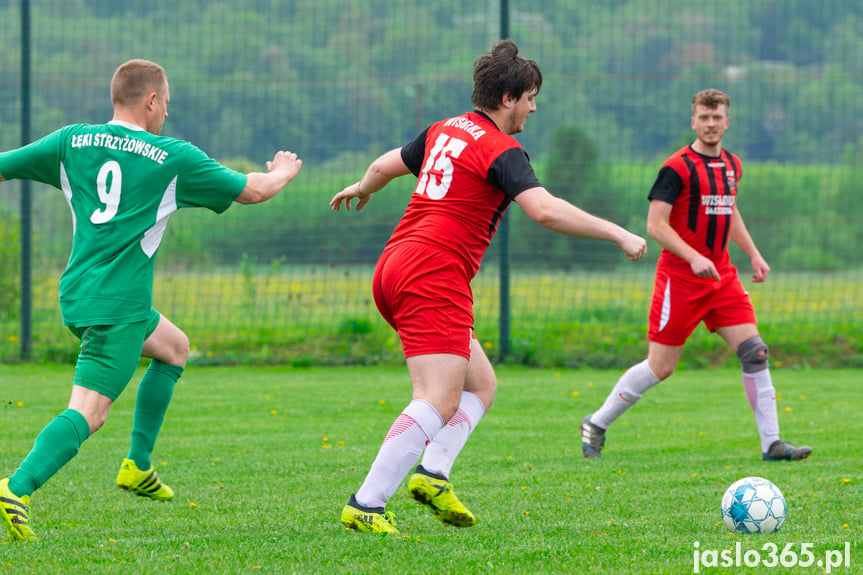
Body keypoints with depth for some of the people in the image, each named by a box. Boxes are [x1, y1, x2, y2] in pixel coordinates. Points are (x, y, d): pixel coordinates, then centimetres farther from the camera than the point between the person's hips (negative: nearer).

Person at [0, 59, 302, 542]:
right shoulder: (173, 157, -2)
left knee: (173, 347, 28)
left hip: (77, 293, 7)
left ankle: (138, 466, 26)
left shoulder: (72, 141, 7)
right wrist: (283, 172, 31)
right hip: (119, 304, -7)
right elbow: (252, 191, 10)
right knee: (88, 413, -14)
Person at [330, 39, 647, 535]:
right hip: (434, 278, -10)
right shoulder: (501, 150, -9)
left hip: (394, 268, 10)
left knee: (481, 385, 16)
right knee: (438, 402, -16)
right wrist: (619, 235, -18)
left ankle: (433, 474, 1)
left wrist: (361, 189, 54)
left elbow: (386, 165, 32)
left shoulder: (444, 131, 16)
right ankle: (365, 506, -22)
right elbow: (545, 210, -23)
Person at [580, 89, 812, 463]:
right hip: (680, 278, -6)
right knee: (661, 367, -3)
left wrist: (753, 255, 19)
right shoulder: (678, 167, -12)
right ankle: (596, 425, 15)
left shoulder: (732, 165, 12)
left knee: (754, 352, -6)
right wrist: (694, 257, -27)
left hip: (722, 277, 6)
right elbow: (656, 225, -17)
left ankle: (771, 443, -3)